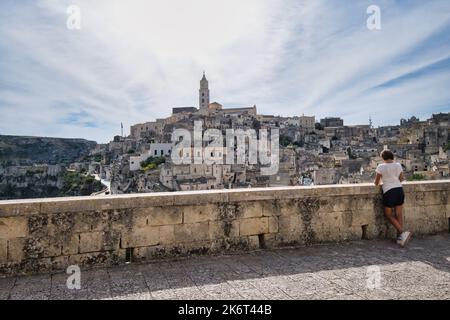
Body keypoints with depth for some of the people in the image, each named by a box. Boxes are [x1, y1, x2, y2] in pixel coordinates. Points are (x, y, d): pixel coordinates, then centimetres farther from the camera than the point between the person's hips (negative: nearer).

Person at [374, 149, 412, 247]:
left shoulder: (381, 167, -6)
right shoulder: (398, 165, 7)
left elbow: (377, 182, 0)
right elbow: (401, 179, 18)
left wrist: (378, 182, 22)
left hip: (389, 192, -5)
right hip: (399, 190, 5)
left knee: (389, 215, 7)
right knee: (399, 214, 8)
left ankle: (403, 233, -7)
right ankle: (400, 237, 9)